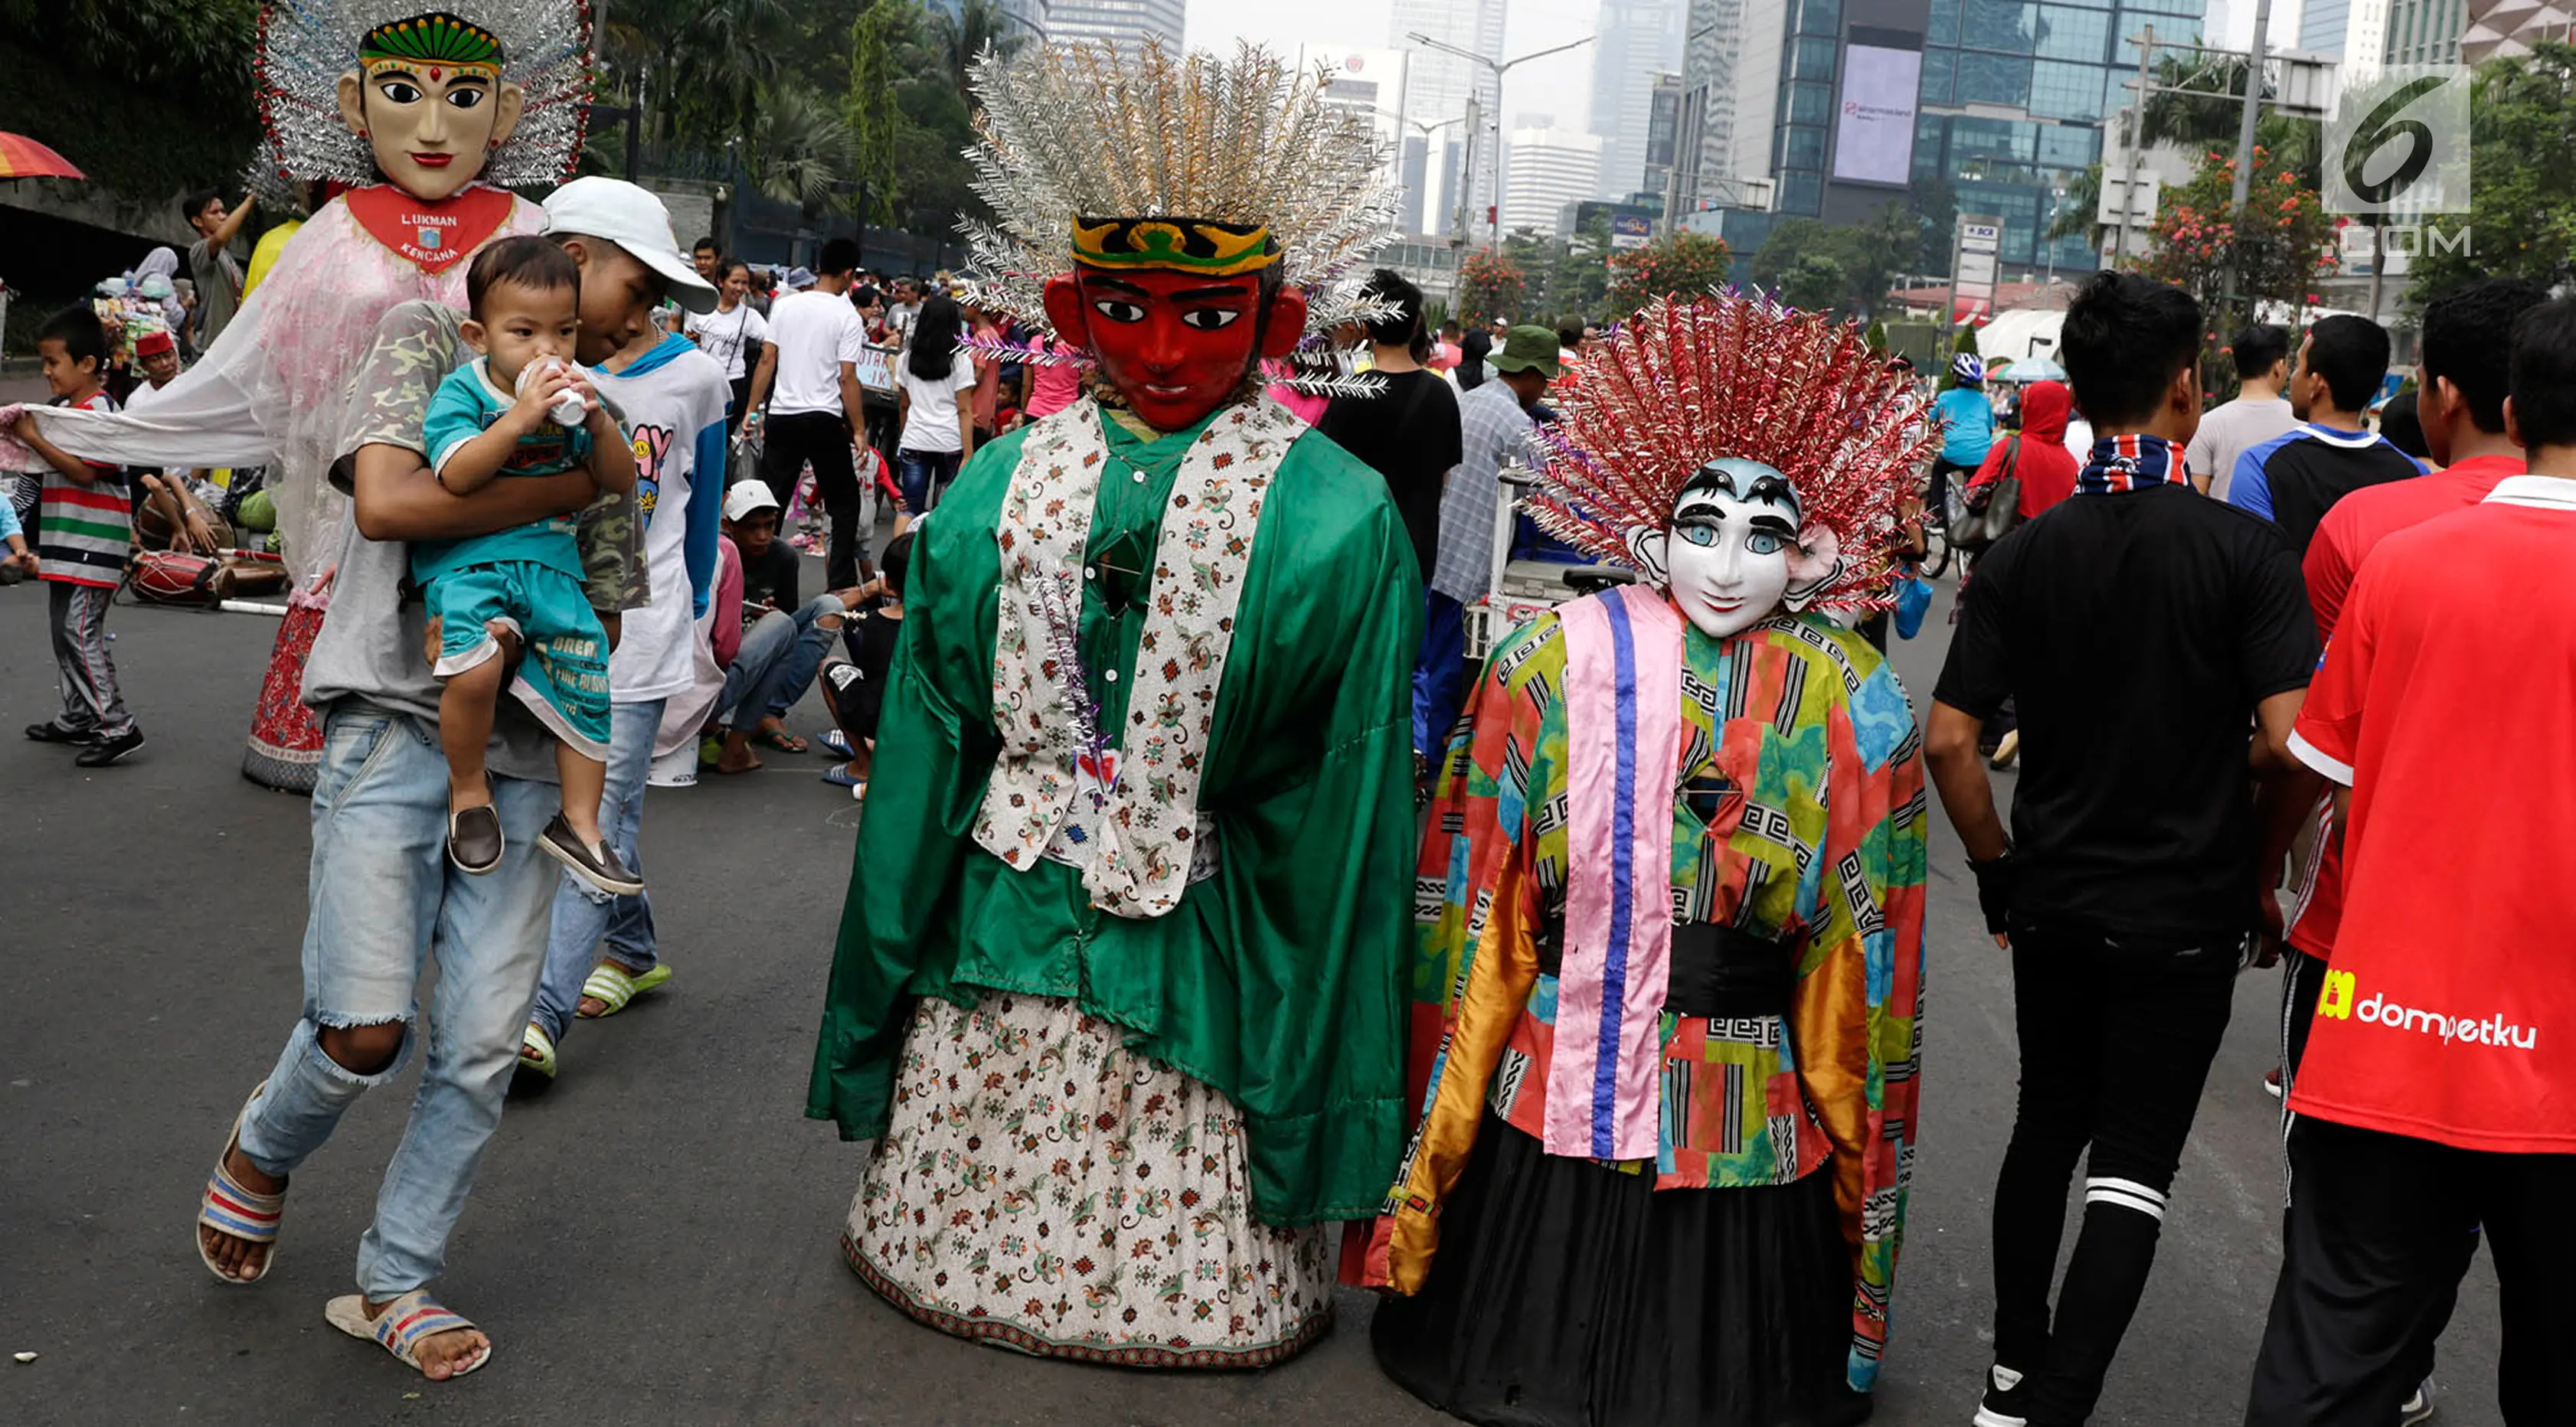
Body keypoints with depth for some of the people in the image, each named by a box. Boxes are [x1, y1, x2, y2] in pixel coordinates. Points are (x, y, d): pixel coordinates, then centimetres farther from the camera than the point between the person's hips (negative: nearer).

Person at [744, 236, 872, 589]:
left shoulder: (785, 306, 5)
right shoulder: (847, 316, -7)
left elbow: (767, 360, 4)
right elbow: (847, 378, -10)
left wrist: (753, 409, 10)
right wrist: (859, 431, -5)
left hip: (781, 415, 4)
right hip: (824, 420, -4)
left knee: (770, 501, 9)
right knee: (844, 503, 8)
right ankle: (842, 583, 5)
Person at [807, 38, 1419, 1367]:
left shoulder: (1336, 517, -10)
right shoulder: (999, 488, 1)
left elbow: (1340, 796, -8)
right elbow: (925, 744, 6)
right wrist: (890, 965, 8)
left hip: (1195, 957, -3)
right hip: (1002, 931, 3)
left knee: (1181, 1224, 10)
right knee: (984, 1197, 18)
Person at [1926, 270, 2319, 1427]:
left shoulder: (2023, 554, -3)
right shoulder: (2244, 549, -12)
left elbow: (1948, 741, -7)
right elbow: (2288, 738, -18)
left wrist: (1997, 866, 6)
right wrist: (2263, 868, -1)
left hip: (2054, 901, 4)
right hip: (2185, 912, -3)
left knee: (2046, 1129, 20)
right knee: (2131, 1167, 4)